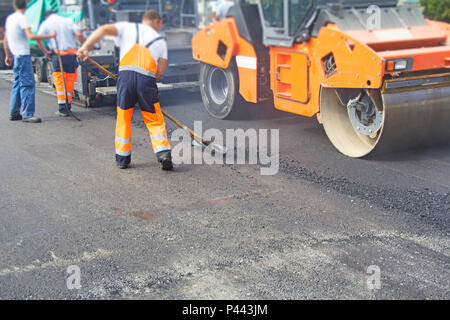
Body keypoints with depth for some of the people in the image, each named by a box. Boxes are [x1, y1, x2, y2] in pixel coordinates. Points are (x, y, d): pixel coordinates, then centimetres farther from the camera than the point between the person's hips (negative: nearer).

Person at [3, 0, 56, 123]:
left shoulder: (9, 18, 15)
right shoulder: (22, 18, -11)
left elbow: (5, 40, 20)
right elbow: (31, 36, -23)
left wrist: (8, 55, 28)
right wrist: (50, 35, -19)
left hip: (15, 56, 9)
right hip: (23, 55, -9)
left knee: (18, 83, 14)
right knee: (28, 84, -9)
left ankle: (14, 113, 17)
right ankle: (27, 114, -12)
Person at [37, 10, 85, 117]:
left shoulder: (46, 24, 9)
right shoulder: (68, 21, 13)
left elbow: (38, 38, -5)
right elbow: (79, 34, -3)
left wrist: (45, 52, 5)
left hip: (57, 55, -2)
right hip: (71, 54, 2)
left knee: (59, 83, 1)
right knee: (70, 82, 9)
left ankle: (62, 109, -5)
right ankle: (68, 107, 14)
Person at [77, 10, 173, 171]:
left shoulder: (128, 27, 20)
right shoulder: (160, 40, 22)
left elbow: (104, 30, 3)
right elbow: (161, 71, 13)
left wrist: (86, 47, -1)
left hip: (126, 74, 0)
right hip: (147, 77, 0)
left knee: (123, 118, 13)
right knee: (155, 120, 11)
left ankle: (122, 158, 18)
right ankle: (163, 153, -3)